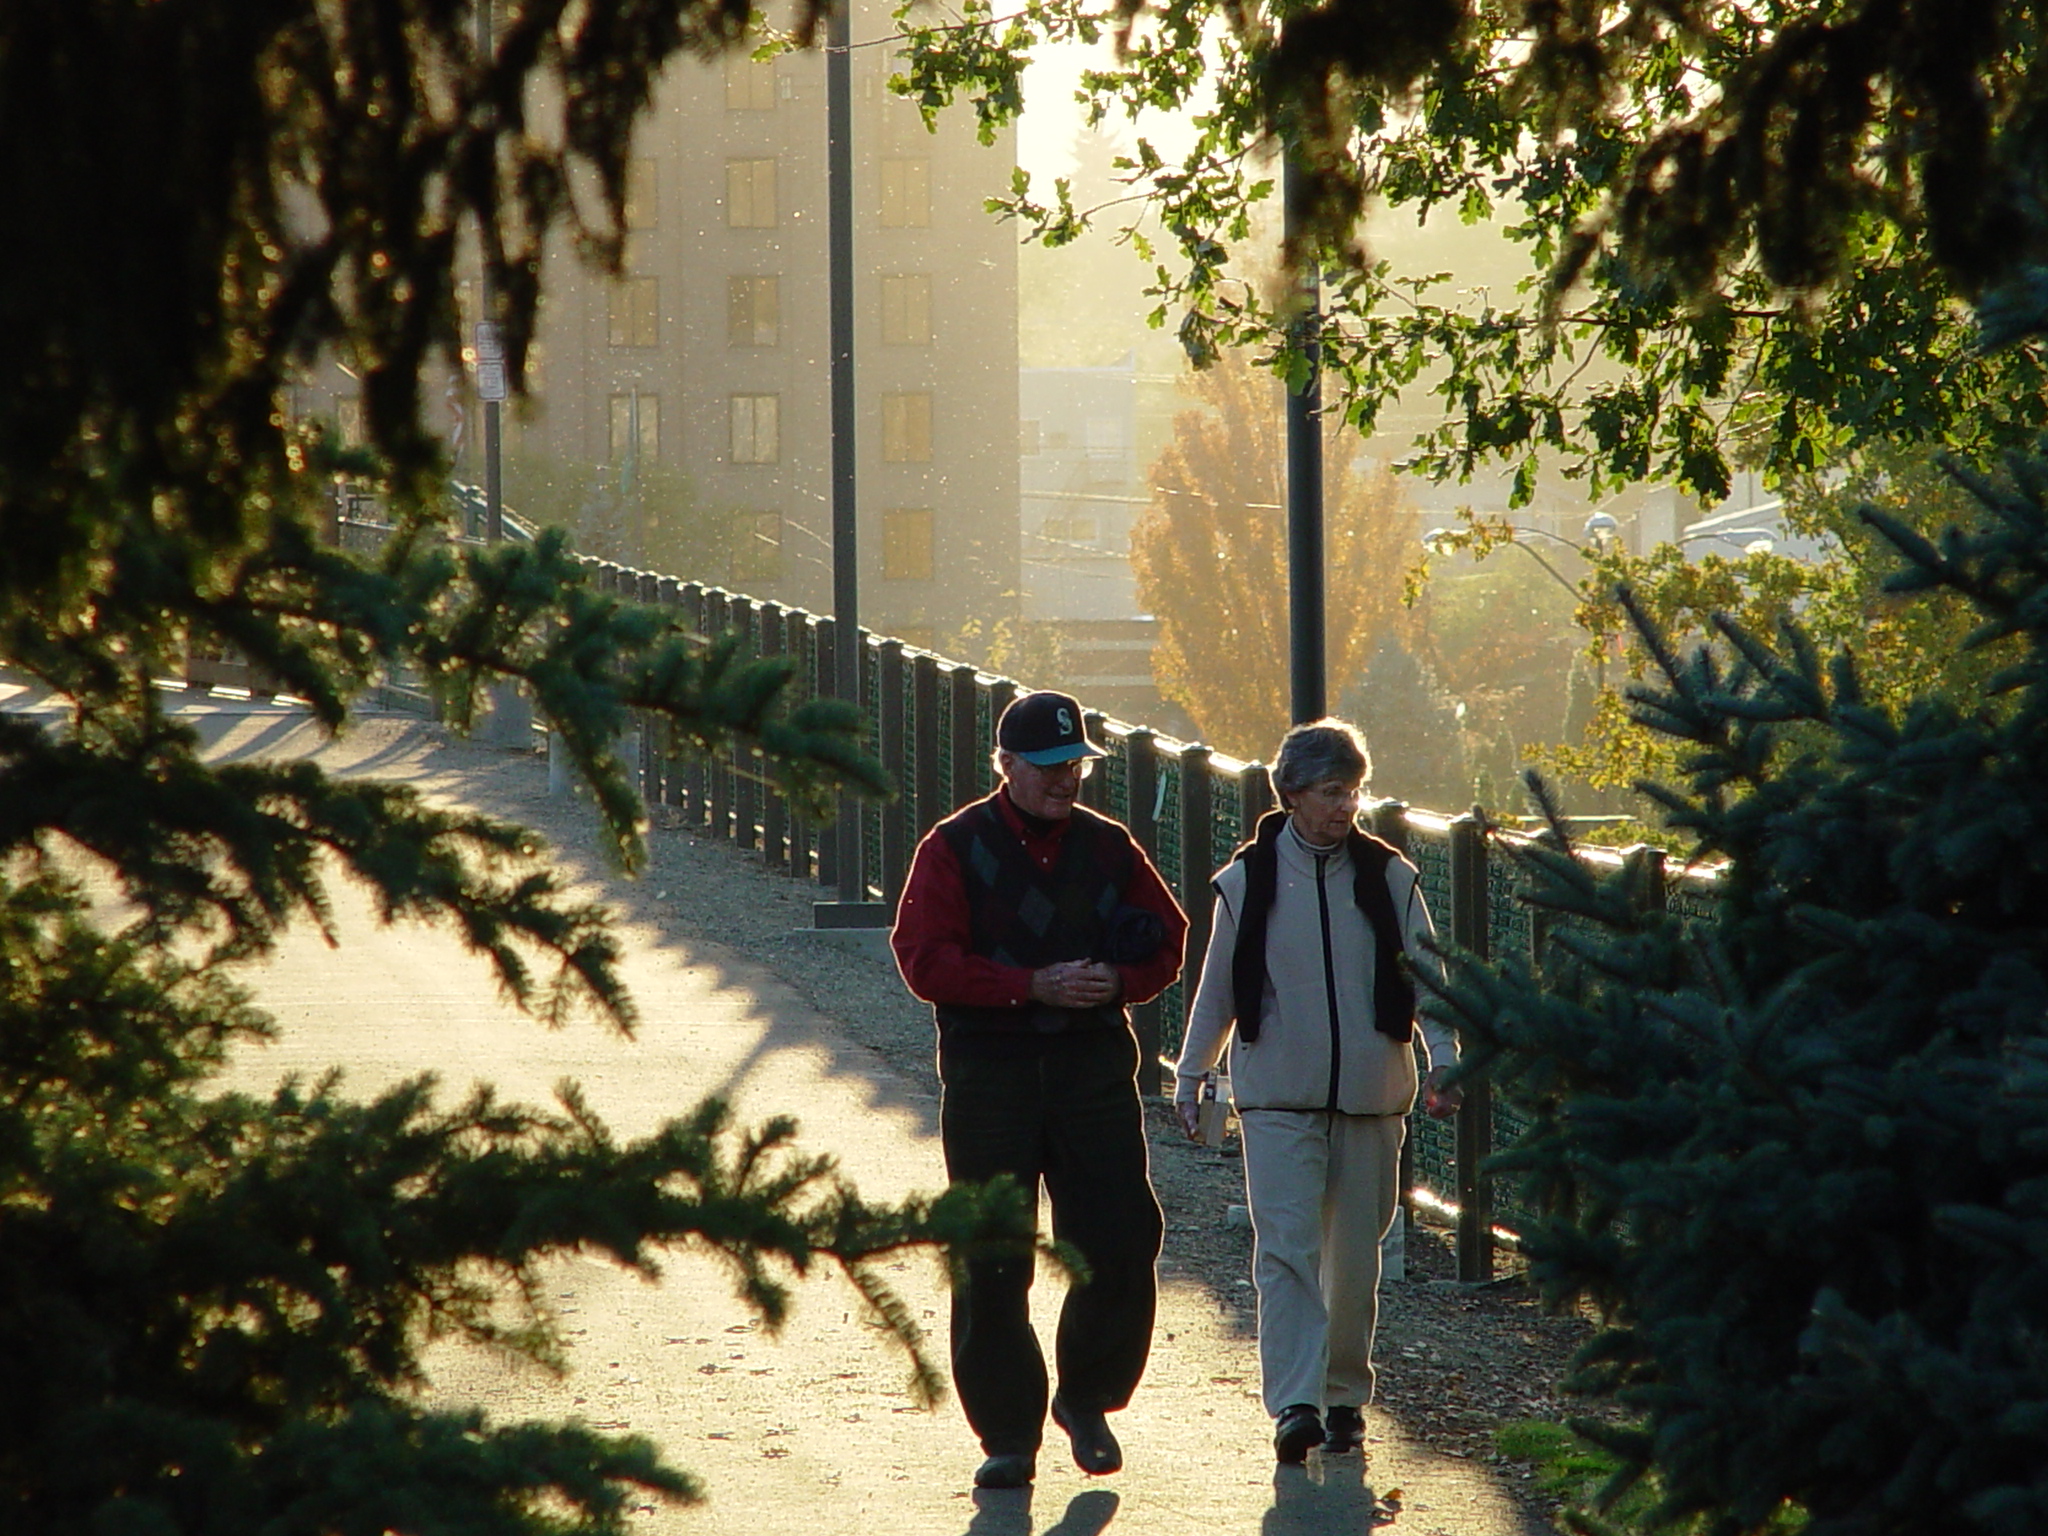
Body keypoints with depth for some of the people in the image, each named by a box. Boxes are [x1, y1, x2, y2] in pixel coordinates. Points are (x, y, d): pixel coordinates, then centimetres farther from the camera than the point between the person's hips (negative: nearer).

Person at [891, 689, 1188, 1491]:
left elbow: (1168, 940, 15)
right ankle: (1008, 1432, 9)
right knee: (992, 1263, -1)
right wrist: (1036, 986, -17)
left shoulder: (1109, 847, 10)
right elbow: (924, 959, -9)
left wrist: (1117, 981, -8)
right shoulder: (955, 848, -1)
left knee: (1121, 1244, -2)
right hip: (989, 1069, -2)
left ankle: (1087, 1400, 20)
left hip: (1095, 1062, 2)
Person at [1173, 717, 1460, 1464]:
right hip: (1279, 1096, -1)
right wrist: (1190, 1074, 13)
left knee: (1355, 1257, 7)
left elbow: (1425, 973, 4)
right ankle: (1295, 1403, -19)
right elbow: (1218, 986, 11)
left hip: (1370, 1095, 1)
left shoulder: (1388, 878, 3)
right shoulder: (1248, 880, 1)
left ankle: (1346, 1396, 20)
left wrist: (1443, 1057, -9)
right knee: (1286, 1248, -13)